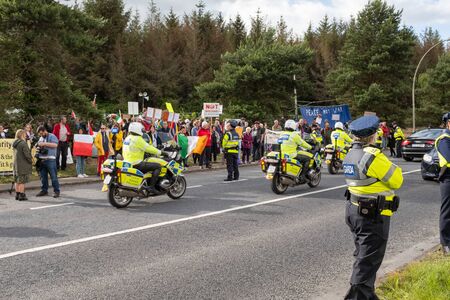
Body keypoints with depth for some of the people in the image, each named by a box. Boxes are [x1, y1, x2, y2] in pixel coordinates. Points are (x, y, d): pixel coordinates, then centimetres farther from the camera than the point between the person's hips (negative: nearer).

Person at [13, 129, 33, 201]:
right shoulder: (23, 143, -18)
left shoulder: (15, 144, 9)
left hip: (16, 164, 8)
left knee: (17, 181, 14)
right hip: (23, 165, -8)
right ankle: (21, 195, 0)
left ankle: (17, 194, 20)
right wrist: (31, 161, -3)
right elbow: (27, 154, -20)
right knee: (22, 181, -3)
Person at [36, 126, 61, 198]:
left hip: (50, 160, -7)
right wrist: (38, 147, 5)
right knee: (43, 176, 10)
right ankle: (44, 190, 19)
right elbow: (39, 146, 29)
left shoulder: (52, 136, -4)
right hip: (41, 160, 8)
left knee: (53, 176, -6)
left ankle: (56, 191, -1)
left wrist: (44, 144, -21)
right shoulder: (41, 138, 20)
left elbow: (55, 145, -19)